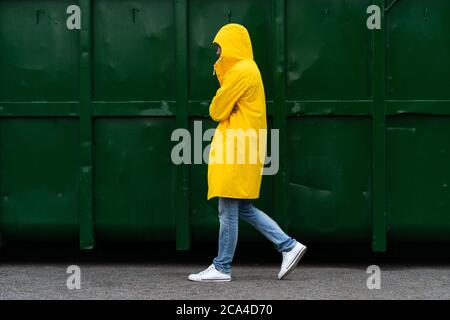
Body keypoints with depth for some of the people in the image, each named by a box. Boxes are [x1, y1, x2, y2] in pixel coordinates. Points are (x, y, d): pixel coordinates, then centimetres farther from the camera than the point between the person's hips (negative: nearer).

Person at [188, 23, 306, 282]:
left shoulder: (241, 71, -13)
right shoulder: (248, 69, 19)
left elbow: (216, 110, -11)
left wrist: (220, 111, 9)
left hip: (236, 151, -10)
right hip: (241, 149, 10)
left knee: (228, 210, -4)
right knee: (243, 208, 13)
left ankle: (221, 268, 2)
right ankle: (289, 246, 10)